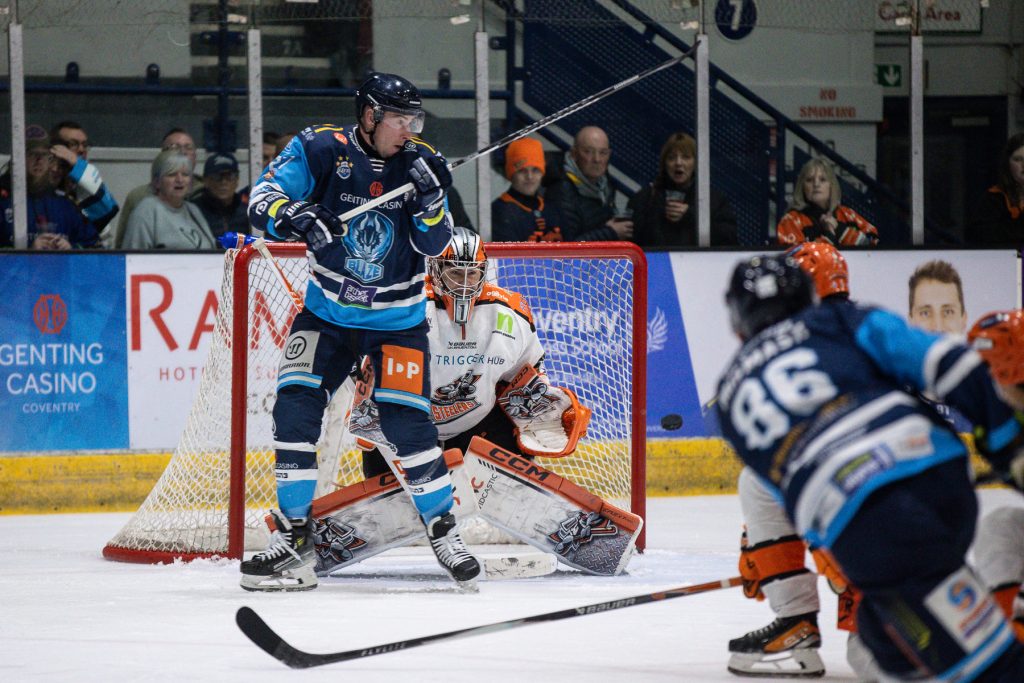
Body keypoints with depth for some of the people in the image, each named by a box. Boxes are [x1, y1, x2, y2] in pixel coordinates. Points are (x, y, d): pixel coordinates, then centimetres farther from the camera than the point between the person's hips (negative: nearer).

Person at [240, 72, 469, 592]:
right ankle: (294, 537, -2)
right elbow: (262, 200, -19)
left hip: (397, 319, 0)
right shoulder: (320, 149, -12)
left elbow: (435, 245, -11)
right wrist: (298, 217, -39)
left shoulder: (418, 162, -8)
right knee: (295, 407, -12)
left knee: (406, 423, -11)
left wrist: (429, 196, -29)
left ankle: (442, 529, 8)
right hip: (328, 311, 0)